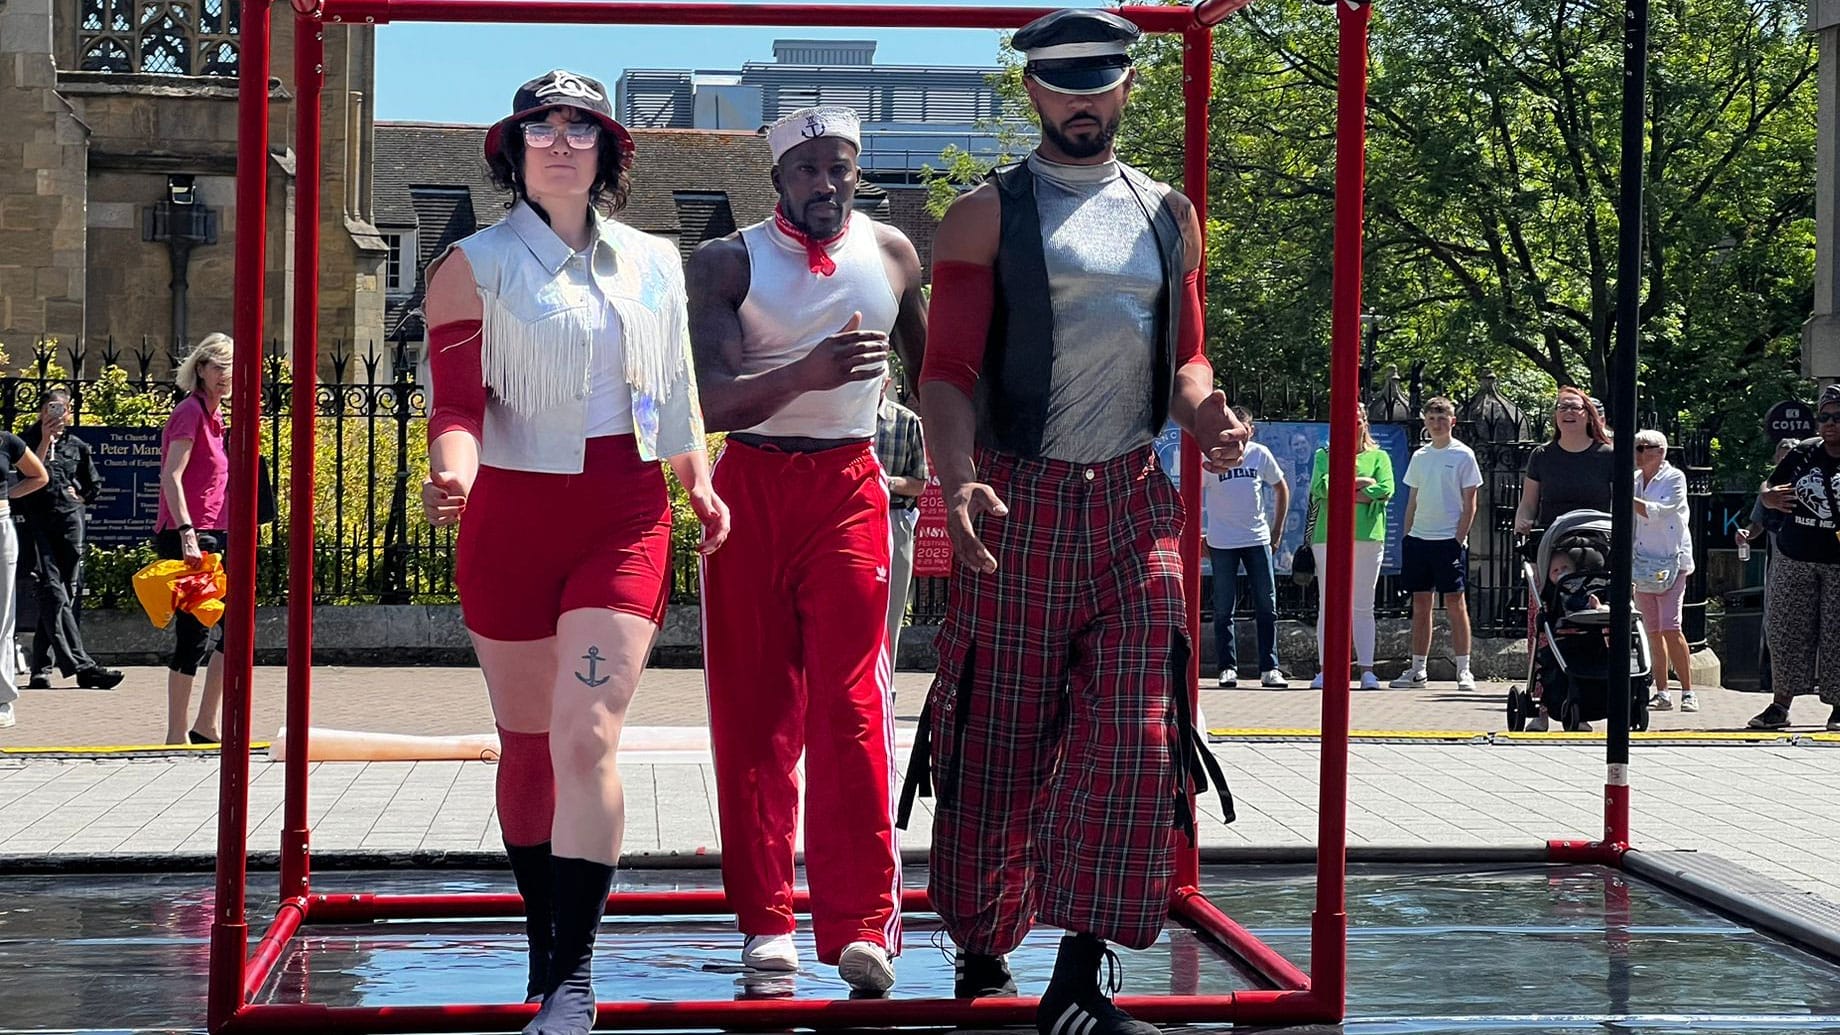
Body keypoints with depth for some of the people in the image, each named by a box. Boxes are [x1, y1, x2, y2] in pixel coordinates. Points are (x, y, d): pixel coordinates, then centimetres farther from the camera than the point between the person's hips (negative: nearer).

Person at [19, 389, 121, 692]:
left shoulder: (77, 446, 16)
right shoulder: (29, 440, 7)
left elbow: (94, 485, 27)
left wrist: (78, 496, 9)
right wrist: (45, 441, -11)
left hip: (69, 522, 4)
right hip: (37, 522, -4)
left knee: (63, 593, 0)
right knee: (53, 591, -16)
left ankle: (42, 667, 7)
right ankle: (80, 665, -26)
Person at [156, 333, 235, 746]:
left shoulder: (214, 413, 16)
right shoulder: (190, 411, -11)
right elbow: (171, 477, -20)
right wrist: (186, 532, -27)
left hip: (213, 534, 10)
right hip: (189, 536, -10)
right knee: (195, 632, -8)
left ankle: (205, 726, 19)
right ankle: (177, 734, -2)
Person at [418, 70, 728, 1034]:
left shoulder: (654, 264, 11)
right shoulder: (474, 265, 0)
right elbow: (457, 401, -8)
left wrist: (700, 483, 10)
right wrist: (452, 470, -28)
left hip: (625, 519, 1)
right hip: (511, 518, -1)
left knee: (586, 741, -14)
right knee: (526, 745, 8)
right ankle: (545, 943, 25)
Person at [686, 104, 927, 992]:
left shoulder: (891, 254, 7)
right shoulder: (727, 263, -2)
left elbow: (929, 368, 23)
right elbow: (710, 401, -15)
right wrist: (806, 374, -32)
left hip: (847, 487, 1)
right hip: (749, 488, 0)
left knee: (850, 703, -11)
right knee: (752, 710, 2)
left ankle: (862, 923, -14)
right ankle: (765, 918, 11)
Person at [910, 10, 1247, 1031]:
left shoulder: (1166, 214, 12)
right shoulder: (988, 212, -1)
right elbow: (949, 369, -7)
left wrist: (1204, 412, -5)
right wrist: (959, 478, -25)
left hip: (1134, 505, 4)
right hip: (1020, 504, -3)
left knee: (1135, 740, -6)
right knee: (1000, 744, 3)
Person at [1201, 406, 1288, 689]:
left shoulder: (1260, 454, 1)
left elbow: (1281, 488, 14)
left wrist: (1278, 529, 11)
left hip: (1258, 539, 2)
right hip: (1222, 543, -2)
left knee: (1267, 606, 0)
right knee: (1223, 609, 2)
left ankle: (1269, 668, 4)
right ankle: (1227, 668, 9)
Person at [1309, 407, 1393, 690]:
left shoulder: (1378, 457, 13)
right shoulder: (1324, 455, 14)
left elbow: (1386, 489, -4)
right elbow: (1320, 486, -4)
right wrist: (1360, 482, -5)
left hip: (1367, 536, 0)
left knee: (1363, 606, 2)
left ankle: (1367, 670, 4)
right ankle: (1326, 669, 0)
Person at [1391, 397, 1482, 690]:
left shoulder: (1463, 455, -2)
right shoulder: (1419, 456, 13)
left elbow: (1469, 504, -4)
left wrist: (1459, 539, -11)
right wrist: (1406, 537, 10)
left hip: (1449, 540, -5)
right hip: (1418, 538, 5)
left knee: (1455, 603, -5)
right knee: (1421, 605, 7)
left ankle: (1463, 670, -3)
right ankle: (1417, 669, 11)